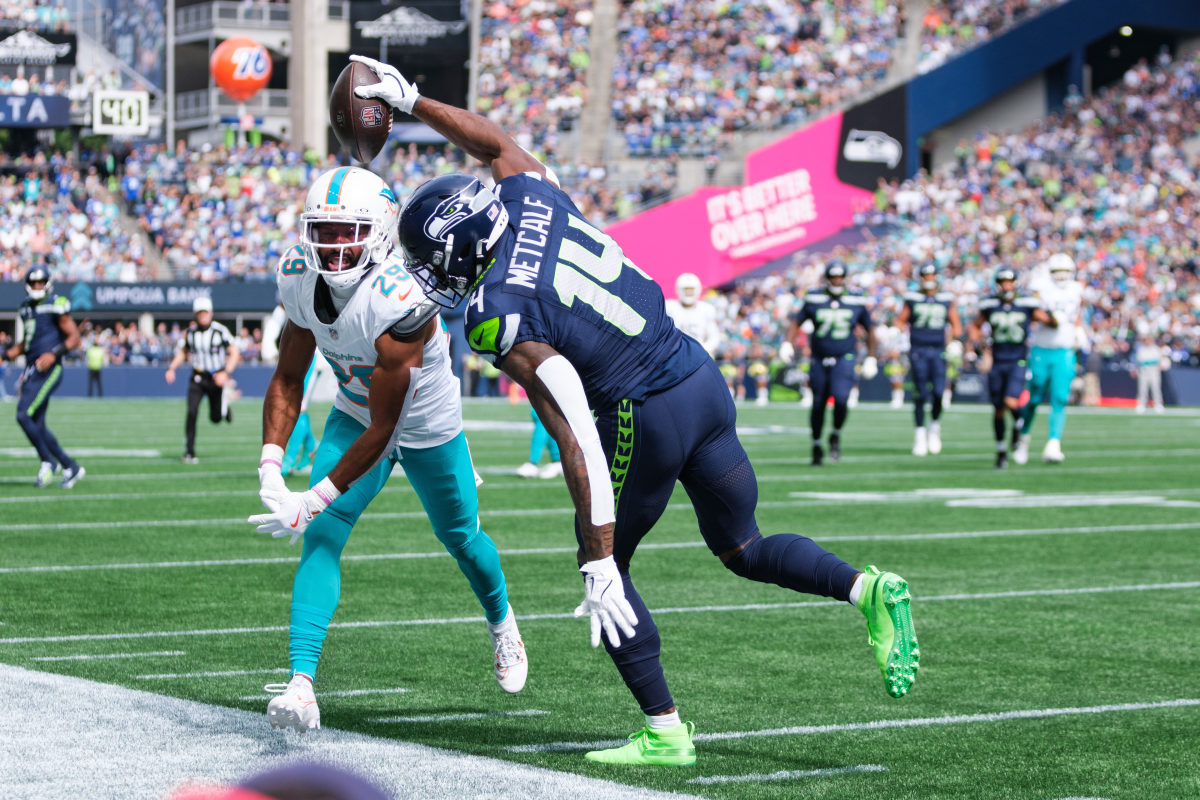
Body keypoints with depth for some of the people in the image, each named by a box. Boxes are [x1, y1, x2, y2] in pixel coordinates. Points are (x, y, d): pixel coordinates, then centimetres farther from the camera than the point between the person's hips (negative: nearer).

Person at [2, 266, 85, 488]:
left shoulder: (56, 307, -7)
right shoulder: (26, 309, 16)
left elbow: (74, 338, -9)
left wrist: (54, 354, -21)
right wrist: (5, 355, 18)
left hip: (47, 371, -8)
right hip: (31, 371, 8)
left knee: (24, 415, -16)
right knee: (37, 425, 6)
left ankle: (48, 461, -2)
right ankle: (71, 467, 15)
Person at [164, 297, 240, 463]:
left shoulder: (220, 331, -13)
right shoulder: (190, 332, -3)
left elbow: (234, 353, -9)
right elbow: (182, 352, 13)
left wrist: (226, 373, -22)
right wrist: (171, 368, -2)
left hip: (217, 378, -1)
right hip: (198, 377, 1)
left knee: (216, 418, 6)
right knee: (192, 412, -16)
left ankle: (225, 405, 44)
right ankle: (189, 452, -10)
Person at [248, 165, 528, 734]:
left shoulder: (399, 302, -39)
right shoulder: (300, 279, -19)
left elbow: (383, 428, -32)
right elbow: (287, 380, -5)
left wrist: (312, 500, -30)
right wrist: (270, 467, -18)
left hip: (427, 428, -4)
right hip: (355, 414, 4)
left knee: (459, 535, 18)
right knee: (321, 538, -16)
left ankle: (501, 622, 51)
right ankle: (301, 684, -24)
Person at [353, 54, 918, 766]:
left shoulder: (502, 318, -18)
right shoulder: (533, 196, 1)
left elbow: (577, 439, -23)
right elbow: (493, 141, 26)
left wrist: (598, 563, -21)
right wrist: (409, 100, 33)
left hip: (647, 419, -8)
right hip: (705, 380, 8)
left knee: (609, 564, 14)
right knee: (743, 549, 20)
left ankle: (665, 733, 15)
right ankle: (871, 590, -3)